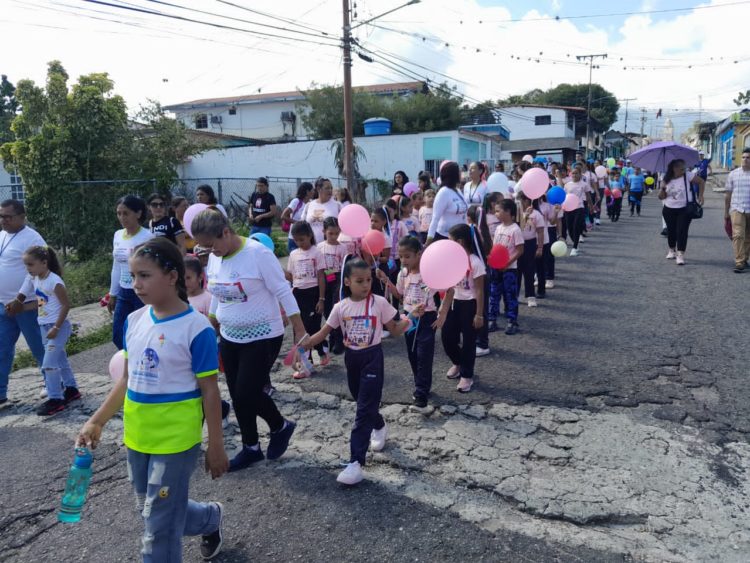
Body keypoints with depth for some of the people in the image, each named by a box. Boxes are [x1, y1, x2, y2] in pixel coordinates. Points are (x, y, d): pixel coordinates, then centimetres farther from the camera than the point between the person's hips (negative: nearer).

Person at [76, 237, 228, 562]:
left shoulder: (196, 327, -18)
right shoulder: (135, 321, 1)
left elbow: (209, 391, -13)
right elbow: (127, 379, 11)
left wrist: (216, 445, -9)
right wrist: (97, 421, 9)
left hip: (175, 439, -7)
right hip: (137, 436, 7)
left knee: (160, 525, 5)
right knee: (152, 510, 23)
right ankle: (211, 518, 48)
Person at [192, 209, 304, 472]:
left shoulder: (258, 253, -19)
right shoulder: (214, 258, 1)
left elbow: (283, 291, -17)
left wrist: (300, 331, -17)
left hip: (263, 337, -7)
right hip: (229, 337, 7)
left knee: (247, 393, -8)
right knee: (238, 395, 11)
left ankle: (281, 427, 21)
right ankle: (251, 447, 29)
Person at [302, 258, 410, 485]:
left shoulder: (380, 303, -9)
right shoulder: (341, 307, -3)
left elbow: (394, 330, -2)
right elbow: (324, 332, 1)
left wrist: (410, 319, -21)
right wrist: (306, 343, -16)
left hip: (372, 357, -4)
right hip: (352, 357, 4)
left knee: (365, 407, -9)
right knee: (363, 402, 20)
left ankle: (356, 462, -11)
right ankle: (379, 427, 52)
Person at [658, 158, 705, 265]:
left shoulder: (688, 175, -8)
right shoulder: (667, 180, 1)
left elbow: (701, 182, -1)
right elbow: (661, 197, 3)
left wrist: (700, 196, -9)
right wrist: (662, 189, -17)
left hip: (684, 209, -3)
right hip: (669, 210, 3)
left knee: (682, 231, -11)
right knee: (671, 230, 12)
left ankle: (680, 255, -11)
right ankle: (672, 251, 31)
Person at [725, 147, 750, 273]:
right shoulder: (733, 174, 4)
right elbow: (728, 194, 9)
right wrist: (726, 211, 10)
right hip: (737, 209, -1)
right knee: (738, 235, -12)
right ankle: (739, 263, -13)